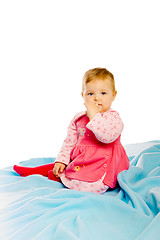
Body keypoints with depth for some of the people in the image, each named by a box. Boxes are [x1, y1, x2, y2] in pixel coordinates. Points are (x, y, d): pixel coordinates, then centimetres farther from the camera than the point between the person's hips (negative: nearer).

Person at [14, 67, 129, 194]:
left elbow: (108, 136, -32)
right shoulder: (78, 118, 9)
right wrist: (61, 161, 2)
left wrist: (94, 115, -31)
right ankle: (33, 171, 30)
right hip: (80, 161, 7)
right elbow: (69, 142, 14)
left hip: (101, 167, -7)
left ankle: (59, 177, 4)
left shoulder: (113, 117, -11)